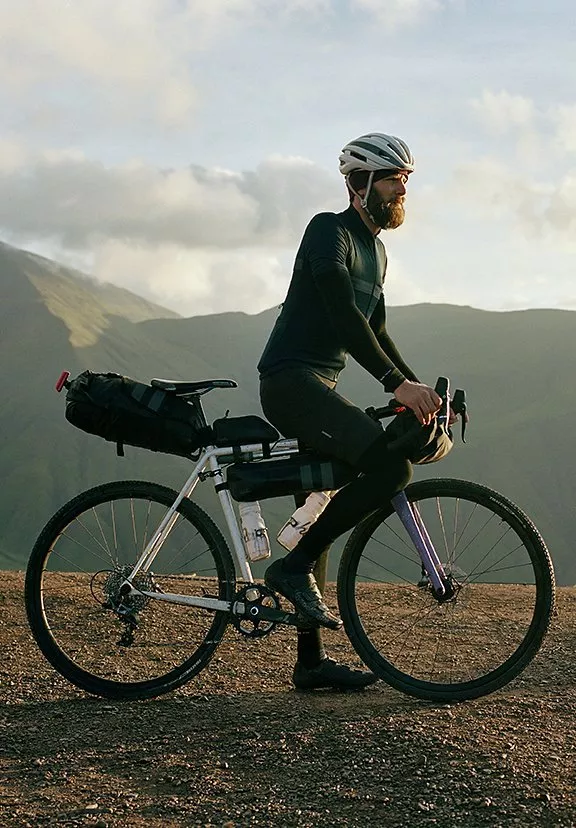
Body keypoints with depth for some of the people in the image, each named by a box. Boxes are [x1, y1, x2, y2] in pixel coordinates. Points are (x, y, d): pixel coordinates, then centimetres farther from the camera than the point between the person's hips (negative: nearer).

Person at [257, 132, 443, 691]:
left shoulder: (374, 251, 21)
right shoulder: (328, 231, -9)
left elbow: (374, 332, 26)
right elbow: (342, 315, -23)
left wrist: (418, 387, 15)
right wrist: (398, 383, -30)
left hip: (318, 389, 10)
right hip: (291, 380, -10)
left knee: (320, 511, 9)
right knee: (390, 466, -26)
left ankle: (310, 662, 14)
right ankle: (295, 567, -16)